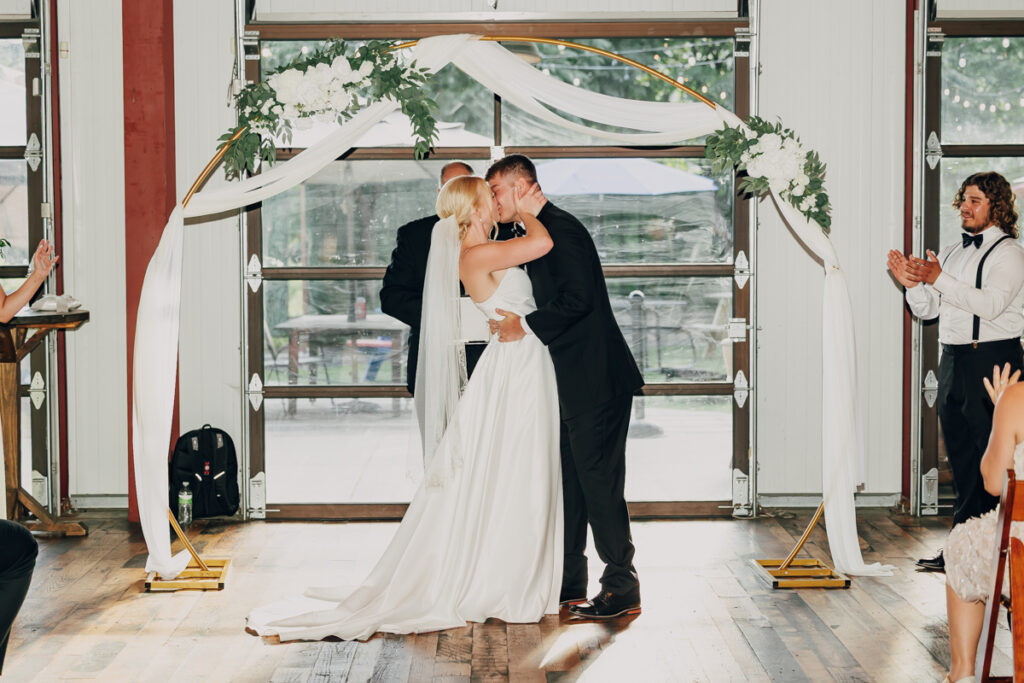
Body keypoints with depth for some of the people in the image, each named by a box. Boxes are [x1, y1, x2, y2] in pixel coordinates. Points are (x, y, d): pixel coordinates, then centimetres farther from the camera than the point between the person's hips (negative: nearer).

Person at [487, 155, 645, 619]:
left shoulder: (560, 228, -12)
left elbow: (578, 298, -22)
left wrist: (526, 326, -16)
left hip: (595, 381, -10)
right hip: (570, 382, 10)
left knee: (599, 481, -7)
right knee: (567, 481, 13)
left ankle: (622, 588, -1)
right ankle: (568, 581, 21)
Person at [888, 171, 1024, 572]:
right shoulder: (950, 253, 18)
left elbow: (990, 304, -19)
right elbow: (928, 310, 16)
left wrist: (938, 280, -24)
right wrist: (912, 284, -3)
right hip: (953, 359, 8)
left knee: (992, 460, -6)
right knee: (960, 456, 10)